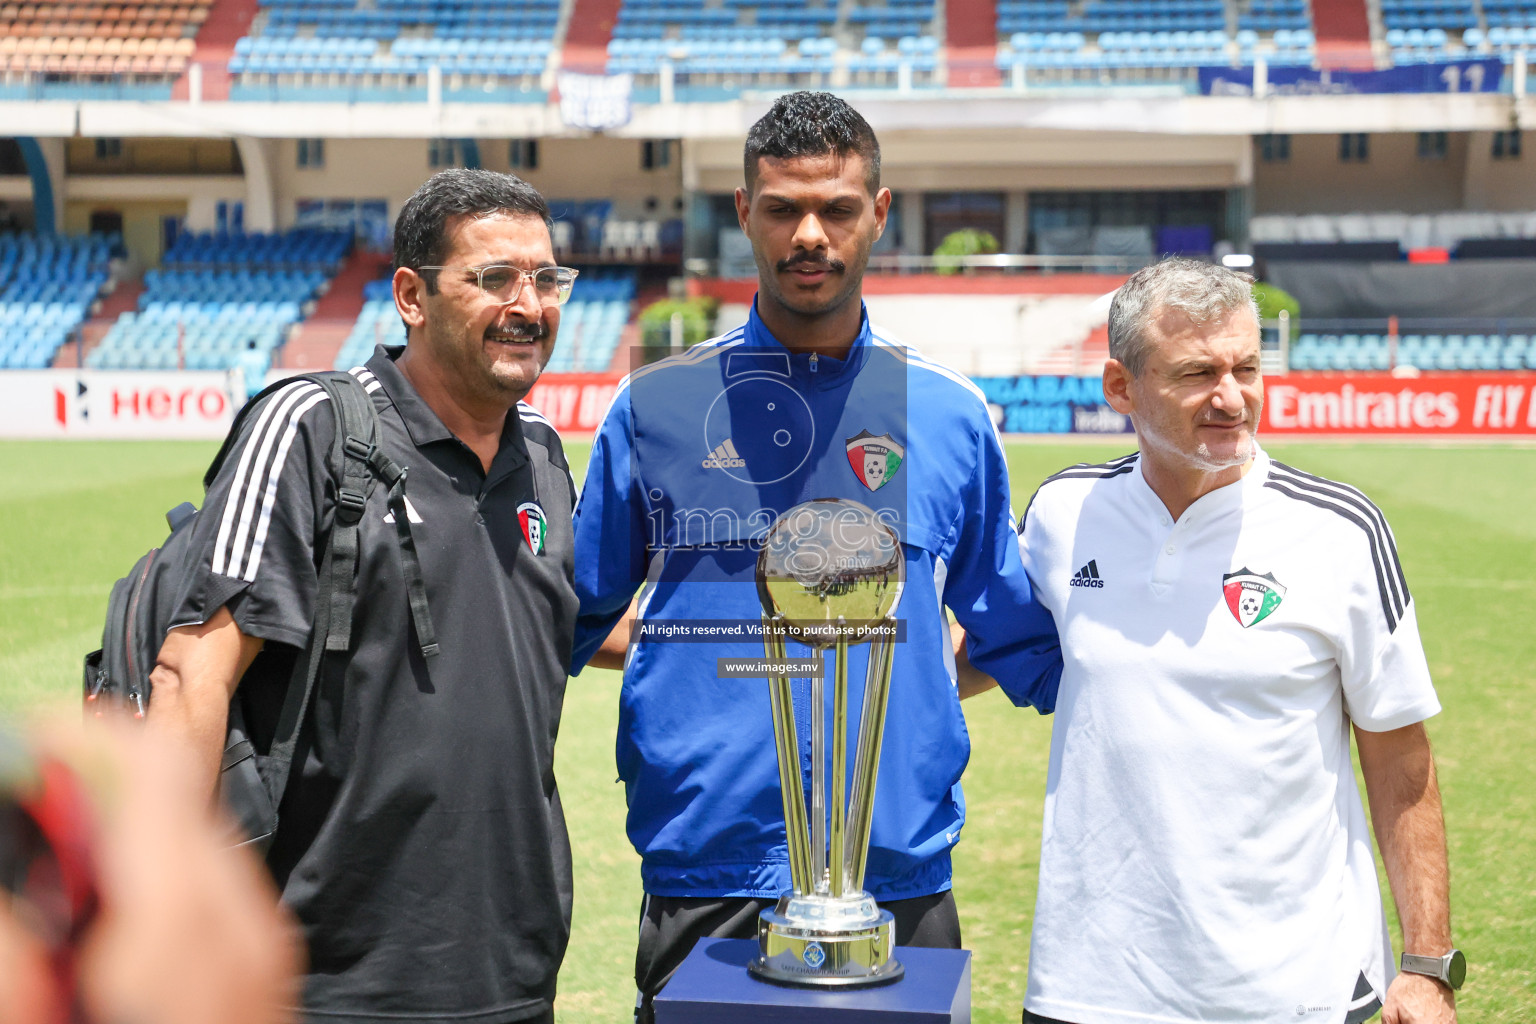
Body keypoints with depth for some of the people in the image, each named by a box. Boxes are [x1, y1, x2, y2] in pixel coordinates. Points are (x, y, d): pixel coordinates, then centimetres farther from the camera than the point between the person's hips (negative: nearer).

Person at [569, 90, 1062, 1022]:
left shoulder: (951, 416, 5)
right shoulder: (653, 408, 3)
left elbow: (1025, 646, 15)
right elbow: (581, 623, 12)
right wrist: (719, 654, 5)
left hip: (900, 883, 1)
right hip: (702, 887, -1)